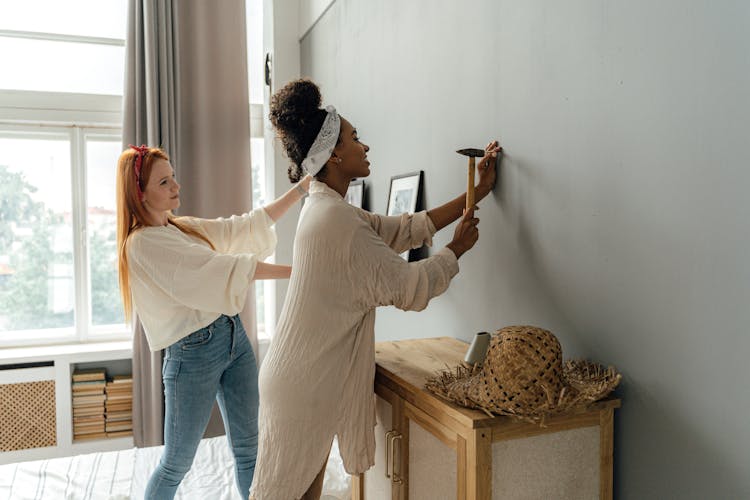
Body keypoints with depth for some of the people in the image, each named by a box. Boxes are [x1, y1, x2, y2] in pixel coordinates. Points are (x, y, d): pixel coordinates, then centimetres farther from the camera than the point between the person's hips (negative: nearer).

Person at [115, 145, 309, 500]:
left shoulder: (184, 227, 11)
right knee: (176, 465, 9)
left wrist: (303, 187, 8)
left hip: (234, 336, 8)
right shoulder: (142, 243, -14)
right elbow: (217, 268, -22)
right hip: (194, 352, -7)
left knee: (249, 449, 12)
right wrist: (296, 270, -23)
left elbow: (248, 227, 12)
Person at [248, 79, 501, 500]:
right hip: (305, 384, -9)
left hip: (316, 378, 9)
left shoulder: (328, 209, 8)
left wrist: (476, 193, 12)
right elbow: (409, 288, -19)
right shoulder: (336, 219, -24)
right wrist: (458, 248, -2)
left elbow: (402, 229, 10)